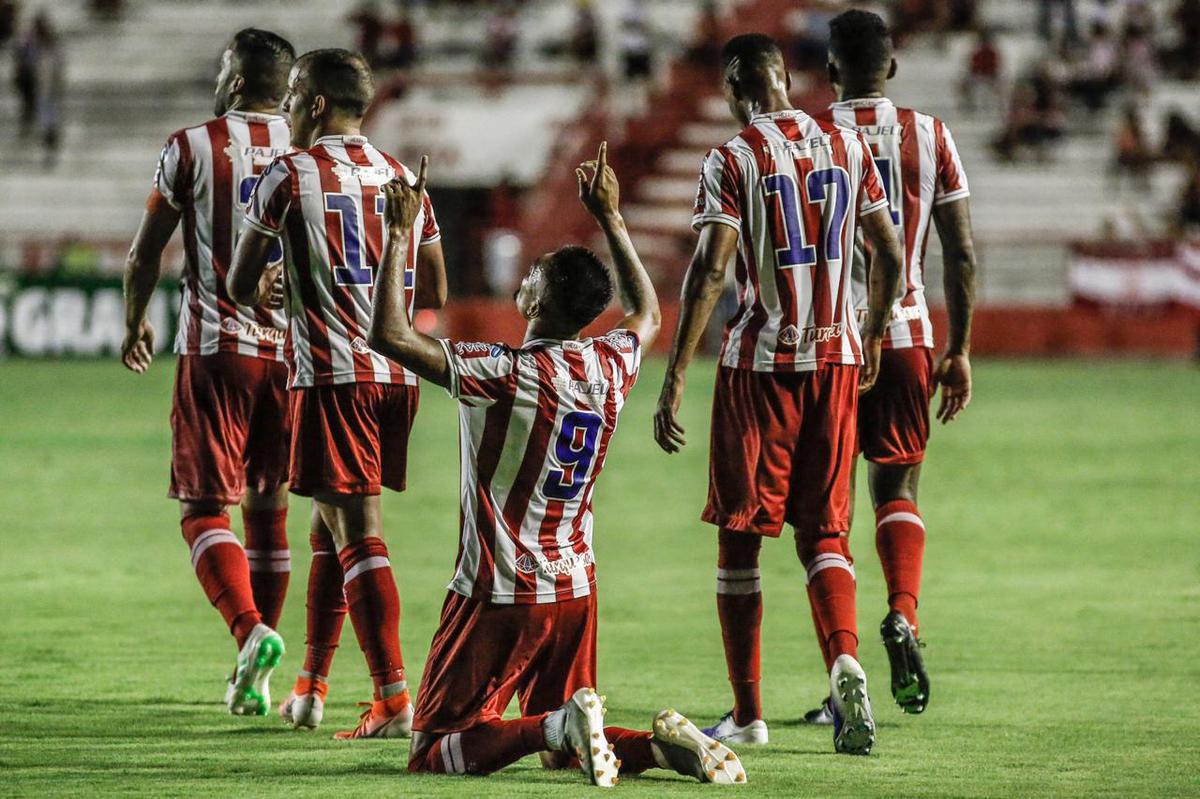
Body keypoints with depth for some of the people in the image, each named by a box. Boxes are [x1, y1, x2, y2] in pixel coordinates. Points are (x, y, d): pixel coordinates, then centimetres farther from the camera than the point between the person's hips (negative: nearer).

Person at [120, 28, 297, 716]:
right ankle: (254, 679, 14)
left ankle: (251, 630, -25)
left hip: (216, 349, -4)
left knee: (206, 507, -1)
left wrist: (136, 324, 20)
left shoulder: (193, 147, -3)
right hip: (290, 349, 4)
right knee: (269, 510, 12)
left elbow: (145, 256, 3)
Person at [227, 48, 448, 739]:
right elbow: (434, 292, 18)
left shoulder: (290, 176, -4)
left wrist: (268, 293, 24)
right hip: (398, 372, 6)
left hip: (333, 375, -6)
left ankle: (395, 700, -18)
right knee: (332, 528, 18)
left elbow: (241, 286, 2)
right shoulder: (402, 178, 13)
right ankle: (311, 689, 26)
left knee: (357, 533, -10)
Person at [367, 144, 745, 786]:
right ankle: (660, 745, -10)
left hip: (498, 597, -6)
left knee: (434, 750, -1)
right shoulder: (609, 367, 1)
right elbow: (647, 313, 25)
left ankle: (560, 726, -24)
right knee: (563, 750, 19)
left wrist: (399, 235, -10)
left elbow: (388, 334, -18)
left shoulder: (503, 374, -17)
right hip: (575, 592, 6)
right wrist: (610, 218, 28)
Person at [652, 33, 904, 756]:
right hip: (836, 357, 4)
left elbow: (709, 272, -15)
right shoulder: (848, 147, 6)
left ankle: (748, 714, 8)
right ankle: (845, 659, -18)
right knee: (824, 530, 9)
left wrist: (674, 382, -15)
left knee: (741, 536, 6)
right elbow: (890, 253, 10)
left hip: (761, 363, -4)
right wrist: (873, 336, 26)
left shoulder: (734, 160, -8)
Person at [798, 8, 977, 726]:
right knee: (898, 490, 14)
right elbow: (961, 253, 3)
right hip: (906, 336, 2)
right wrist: (960, 352, 10)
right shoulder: (931, 137, 3)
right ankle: (903, 613, -15)